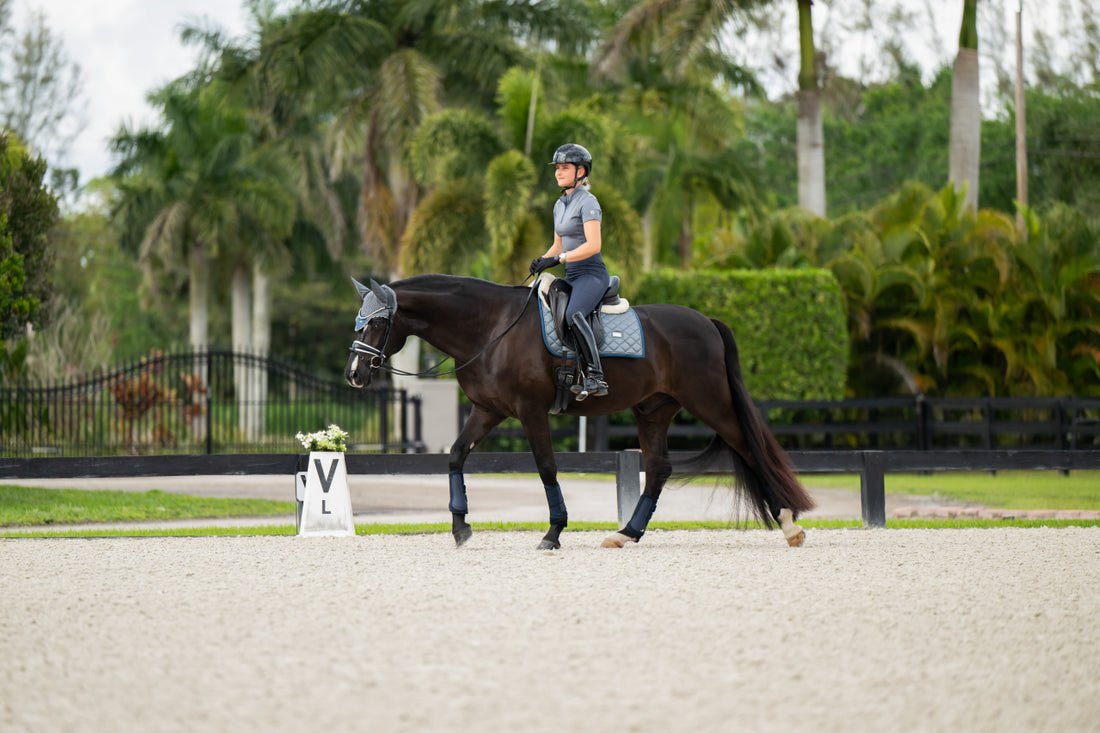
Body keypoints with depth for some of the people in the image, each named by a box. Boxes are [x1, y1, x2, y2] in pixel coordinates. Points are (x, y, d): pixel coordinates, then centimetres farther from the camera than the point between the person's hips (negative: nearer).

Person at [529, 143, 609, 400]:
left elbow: (593, 245, -19)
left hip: (592, 275, -10)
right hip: (572, 278, 10)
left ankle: (595, 377, -39)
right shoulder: (560, 205, 16)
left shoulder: (587, 202, -10)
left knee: (573, 314, -35)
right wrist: (542, 261, 3)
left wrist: (558, 259, -22)